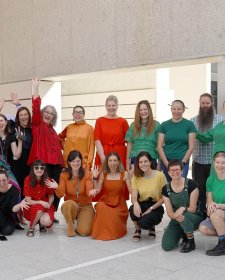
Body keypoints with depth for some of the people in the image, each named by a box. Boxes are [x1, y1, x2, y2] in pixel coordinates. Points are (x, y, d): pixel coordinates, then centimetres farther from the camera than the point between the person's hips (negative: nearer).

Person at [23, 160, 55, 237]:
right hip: (31, 208, -1)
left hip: (45, 206, 2)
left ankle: (41, 223, 12)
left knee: (47, 221, -28)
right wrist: (41, 202, -29)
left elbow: (51, 196, 3)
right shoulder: (28, 180, -16)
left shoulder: (47, 180, -10)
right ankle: (31, 227, -6)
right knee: (39, 208, -36)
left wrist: (49, 204, -18)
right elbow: (28, 201, -15)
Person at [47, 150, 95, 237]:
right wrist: (57, 188, -34)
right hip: (69, 206, 0)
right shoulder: (64, 174, -6)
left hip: (85, 206, 0)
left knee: (85, 232, -21)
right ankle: (70, 226, -8)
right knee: (69, 203, -38)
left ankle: (80, 220, 16)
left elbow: (89, 192, -19)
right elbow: (60, 195, -12)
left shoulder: (87, 173, -9)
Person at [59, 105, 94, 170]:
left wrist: (89, 163, -7)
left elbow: (91, 147, -1)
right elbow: (60, 137, 28)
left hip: (83, 163, -3)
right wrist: (64, 146, 13)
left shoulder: (89, 128, 1)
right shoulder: (69, 127, 11)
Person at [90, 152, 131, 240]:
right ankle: (101, 232, -11)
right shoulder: (103, 174, 2)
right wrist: (95, 178, -10)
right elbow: (97, 190, 0)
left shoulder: (125, 174, -4)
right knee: (101, 207, -36)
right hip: (105, 203, 1)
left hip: (119, 204, -1)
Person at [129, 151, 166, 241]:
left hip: (156, 208, -3)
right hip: (142, 205, 3)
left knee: (144, 222, -32)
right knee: (133, 209, -32)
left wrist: (151, 209, -17)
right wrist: (135, 203, -33)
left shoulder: (160, 175, -12)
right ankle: (138, 230, 2)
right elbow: (133, 196, -9)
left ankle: (152, 227, 10)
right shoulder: (136, 177, -1)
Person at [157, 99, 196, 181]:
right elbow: (160, 146, 4)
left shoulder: (189, 125, 2)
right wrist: (166, 163, -6)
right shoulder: (164, 125, 6)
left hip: (183, 162, -1)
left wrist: (182, 162, -8)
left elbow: (191, 147, 0)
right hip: (166, 162, 1)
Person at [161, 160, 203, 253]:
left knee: (185, 217, -41)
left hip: (194, 217, -3)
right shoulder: (166, 189, -5)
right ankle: (182, 233, 17)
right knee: (166, 246, -15)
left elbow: (192, 209, -14)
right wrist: (175, 216, -30)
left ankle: (191, 242, -11)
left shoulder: (190, 184, -15)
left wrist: (183, 208, -35)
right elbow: (169, 212, -7)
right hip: (176, 220, 3)